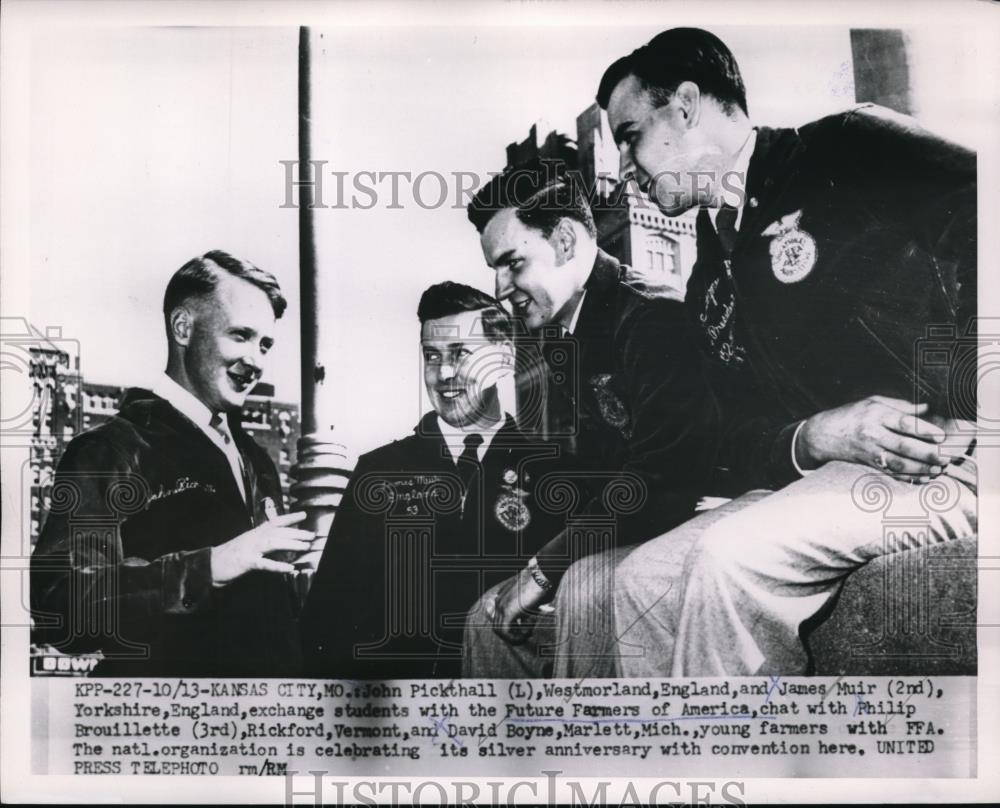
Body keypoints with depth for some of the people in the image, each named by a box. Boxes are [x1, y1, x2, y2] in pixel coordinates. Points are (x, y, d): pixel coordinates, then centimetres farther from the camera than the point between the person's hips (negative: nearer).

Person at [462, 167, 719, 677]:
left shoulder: (651, 319, -16)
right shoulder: (563, 341, 13)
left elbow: (664, 480, -26)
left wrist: (544, 568, -20)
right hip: (601, 545, 9)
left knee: (585, 585, -33)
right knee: (490, 617, 5)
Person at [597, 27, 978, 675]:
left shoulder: (853, 150, 0)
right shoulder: (712, 284, 18)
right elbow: (743, 437, 13)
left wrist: (964, 408, -22)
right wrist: (817, 437, -9)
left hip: (956, 453, -6)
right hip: (824, 472, 7)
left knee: (734, 555, -26)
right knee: (646, 580, -8)